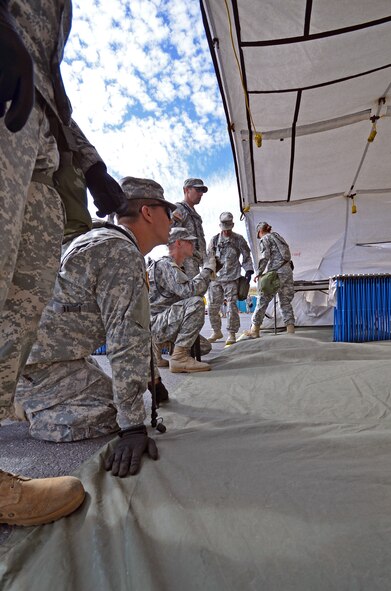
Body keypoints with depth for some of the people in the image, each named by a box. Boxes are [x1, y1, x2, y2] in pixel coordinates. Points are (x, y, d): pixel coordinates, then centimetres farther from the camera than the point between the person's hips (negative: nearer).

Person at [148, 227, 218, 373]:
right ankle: (180, 357, -29)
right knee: (195, 303, -31)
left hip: (167, 323, 10)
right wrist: (208, 269, -16)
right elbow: (189, 291, -28)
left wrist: (208, 274, 11)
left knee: (205, 347, 13)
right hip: (155, 324, -10)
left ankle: (161, 346, 15)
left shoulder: (174, 267, 21)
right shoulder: (165, 265, -14)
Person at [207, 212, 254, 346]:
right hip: (215, 278, 3)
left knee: (231, 306, -8)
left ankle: (232, 334, 3)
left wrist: (248, 270, -1)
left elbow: (246, 256, 10)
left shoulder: (238, 239, 6)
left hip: (231, 279, -3)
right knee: (212, 307, 5)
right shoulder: (215, 239, 10)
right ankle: (217, 332, 23)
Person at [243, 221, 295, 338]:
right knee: (285, 302, 9)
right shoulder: (277, 236, 22)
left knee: (263, 300, 1)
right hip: (288, 270, 7)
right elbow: (287, 254, 19)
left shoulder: (265, 239, 1)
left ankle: (255, 329, 6)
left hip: (276, 272, -7)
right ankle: (291, 330, 6)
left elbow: (265, 257, -12)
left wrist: (258, 273, -9)